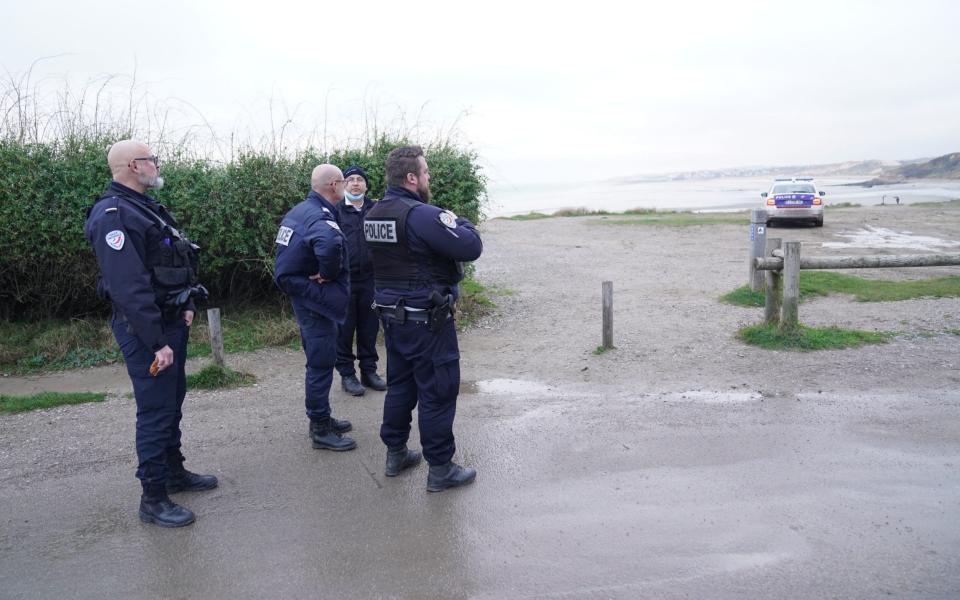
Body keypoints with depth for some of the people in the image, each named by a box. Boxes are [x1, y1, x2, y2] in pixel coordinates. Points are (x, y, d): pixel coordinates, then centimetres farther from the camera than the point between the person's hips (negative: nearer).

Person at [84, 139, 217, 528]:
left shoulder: (146, 207, 13)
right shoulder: (113, 215, -20)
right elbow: (129, 287, -25)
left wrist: (186, 305, 9)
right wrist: (157, 343, -25)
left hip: (171, 321, 10)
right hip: (145, 329, -10)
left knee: (172, 402, 20)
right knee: (155, 410, -2)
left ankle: (174, 472, 36)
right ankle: (153, 499, 10)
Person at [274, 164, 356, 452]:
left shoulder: (300, 210, 9)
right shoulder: (319, 217, -23)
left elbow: (292, 252, 24)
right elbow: (329, 243, -46)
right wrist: (329, 273, -28)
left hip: (303, 296, 10)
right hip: (317, 301, -10)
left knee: (319, 360, 19)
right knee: (321, 364, -1)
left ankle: (322, 418, 32)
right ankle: (321, 430, 10)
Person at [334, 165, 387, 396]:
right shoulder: (335, 210, -1)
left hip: (370, 279, 3)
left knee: (369, 327, 11)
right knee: (344, 328, 6)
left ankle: (369, 370, 25)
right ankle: (347, 374, 17)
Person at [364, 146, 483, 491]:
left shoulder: (373, 215, 6)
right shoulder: (421, 215, -21)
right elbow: (471, 247, -22)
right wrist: (459, 222, -1)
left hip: (392, 315, 9)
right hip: (427, 320, -8)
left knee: (399, 384, 20)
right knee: (438, 391, 2)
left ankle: (395, 454, 32)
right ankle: (440, 469, 11)